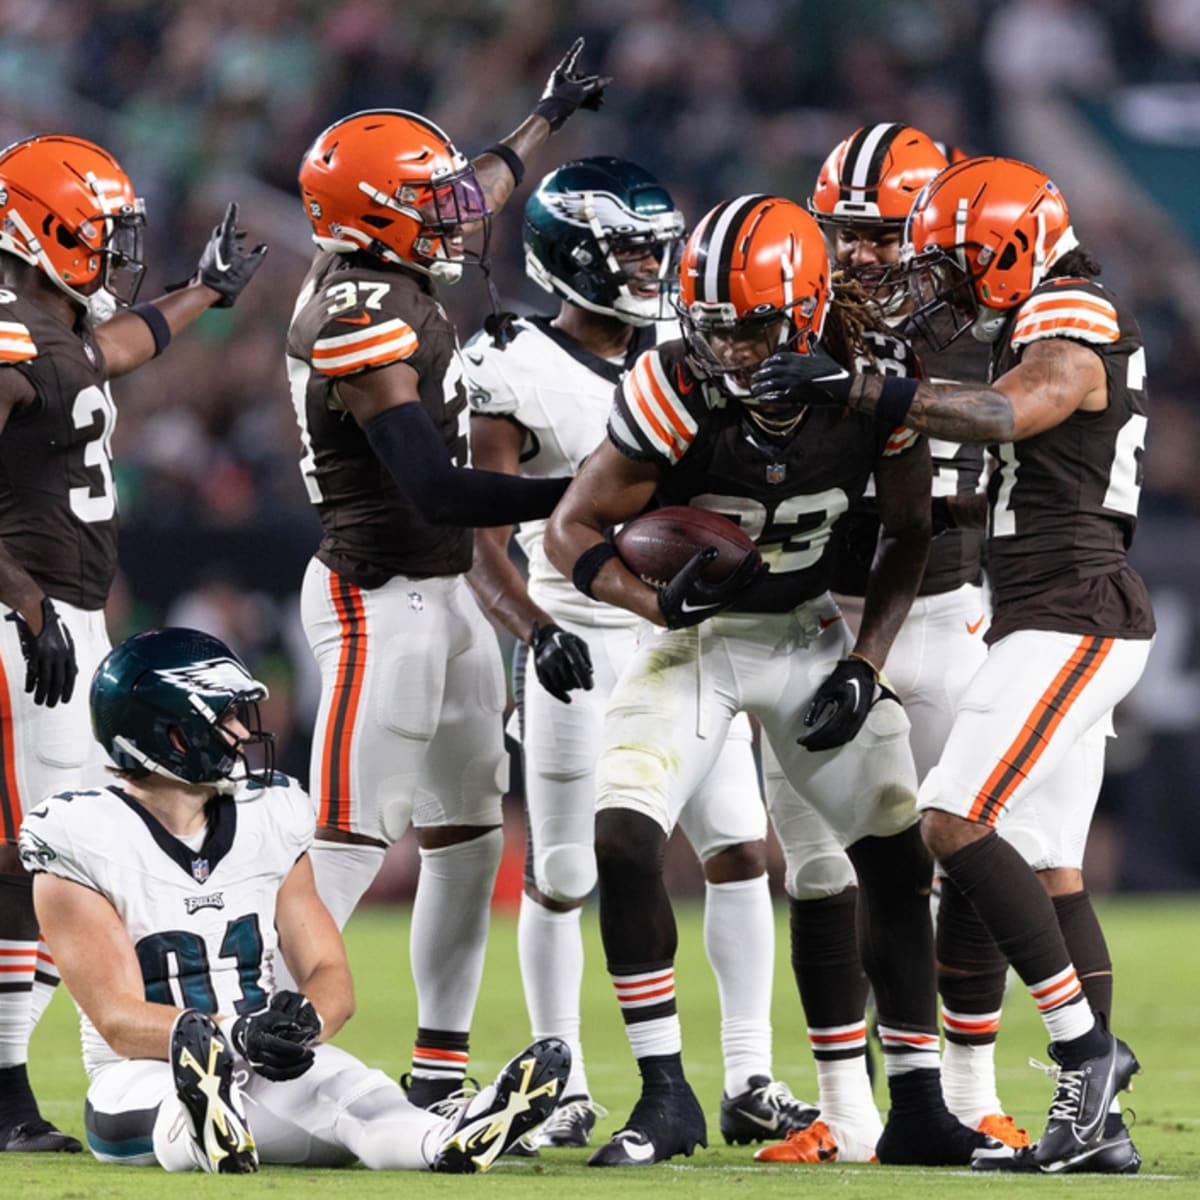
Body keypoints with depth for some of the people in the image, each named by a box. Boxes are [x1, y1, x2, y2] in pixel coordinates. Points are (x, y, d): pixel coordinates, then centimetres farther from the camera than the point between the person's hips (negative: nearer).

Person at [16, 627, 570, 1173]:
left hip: (267, 1070, 4)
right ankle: (205, 1128, -78)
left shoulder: (271, 816, 9)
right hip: (145, 1079, -4)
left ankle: (447, 1143, -65)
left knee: (349, 1091, -32)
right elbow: (119, 1022, -15)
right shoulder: (83, 841, -8)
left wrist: (305, 1018, -19)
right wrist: (234, 1034, -34)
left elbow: (332, 980, 7)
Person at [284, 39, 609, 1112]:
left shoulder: (384, 278, 6)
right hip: (381, 606, -10)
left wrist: (549, 117, 43)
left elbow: (468, 199, 30)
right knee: (348, 848, -11)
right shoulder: (363, 322, -22)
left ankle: (441, 1073, 20)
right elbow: (436, 490, -27)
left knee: (468, 839, 14)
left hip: (443, 596, 10)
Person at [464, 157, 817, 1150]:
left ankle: (750, 1081, 1)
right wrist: (535, 630, -32)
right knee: (561, 880, 1)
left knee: (740, 850, -3)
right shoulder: (519, 377, -11)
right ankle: (562, 1088, 15)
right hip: (582, 647, -5)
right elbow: (484, 546, -16)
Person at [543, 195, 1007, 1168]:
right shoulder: (676, 396, -26)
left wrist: (865, 667, -11)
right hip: (692, 638, -2)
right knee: (623, 839, -20)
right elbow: (573, 529, -16)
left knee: (898, 858, 0)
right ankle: (667, 1096, -9)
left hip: (810, 632, 3)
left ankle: (918, 1111, 11)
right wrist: (662, 603, -35)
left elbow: (908, 534, -2)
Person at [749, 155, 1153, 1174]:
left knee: (955, 822, -17)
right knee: (1049, 869, 8)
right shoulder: (1038, 330, 18)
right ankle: (1097, 1122, 8)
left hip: (1070, 619, -10)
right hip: (1056, 621, 10)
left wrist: (857, 391, -40)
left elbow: (1002, 413, -33)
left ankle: (1086, 1048, -14)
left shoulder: (1068, 336, -13)